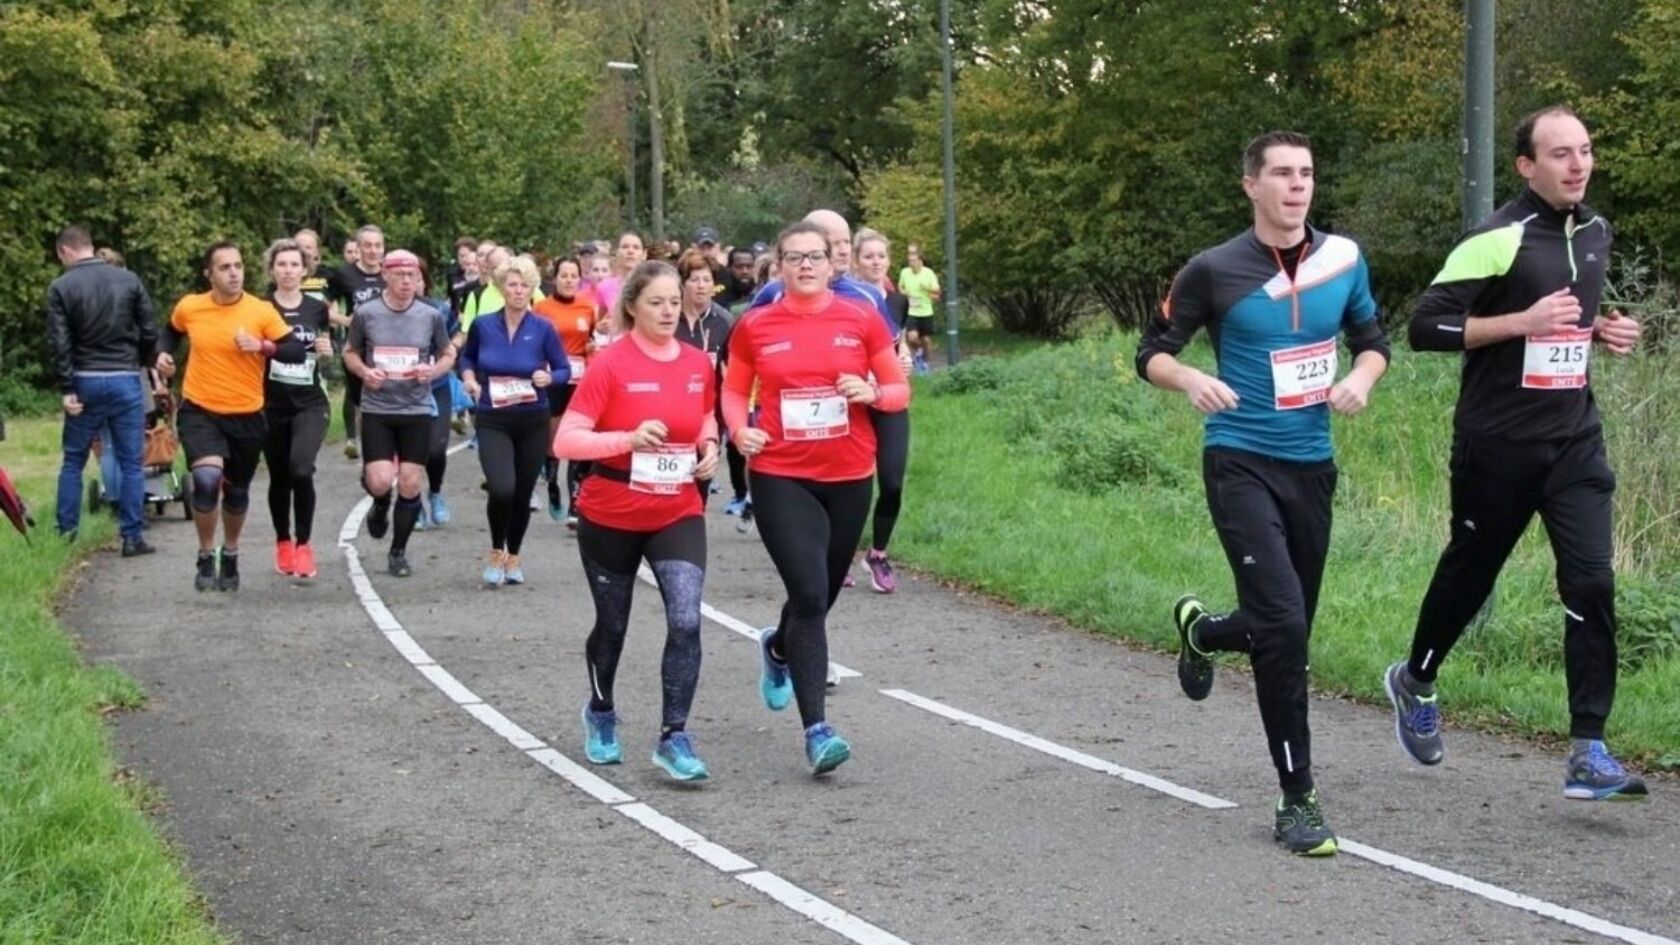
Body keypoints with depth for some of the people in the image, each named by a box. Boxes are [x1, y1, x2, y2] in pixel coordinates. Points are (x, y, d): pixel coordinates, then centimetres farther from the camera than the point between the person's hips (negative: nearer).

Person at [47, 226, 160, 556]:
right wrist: (147, 365, 15)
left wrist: (67, 389, -5)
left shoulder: (61, 288, -3)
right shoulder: (129, 280, 1)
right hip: (126, 380, 0)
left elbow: (59, 344, -8)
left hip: (85, 381, 0)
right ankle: (132, 537, 2)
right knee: (130, 463, 4)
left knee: (73, 462, 12)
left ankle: (65, 535, 13)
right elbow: (149, 333, 0)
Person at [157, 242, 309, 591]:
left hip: (246, 416, 1)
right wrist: (165, 354, 1)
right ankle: (206, 558, -5)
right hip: (199, 410, -1)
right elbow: (173, 331, 20)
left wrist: (263, 346, -26)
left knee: (237, 491, 16)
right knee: (207, 477, -24)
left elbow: (298, 352, -11)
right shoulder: (189, 307, -4)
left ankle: (230, 556, 42)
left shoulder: (262, 311, -9)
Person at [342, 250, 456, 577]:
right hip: (377, 409, -1)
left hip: (417, 409, 1)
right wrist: (364, 371, -11)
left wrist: (433, 371, -10)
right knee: (380, 481, -13)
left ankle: (398, 552, 19)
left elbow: (448, 354, 12)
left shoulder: (431, 316, 0)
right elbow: (350, 353, 9)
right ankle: (380, 507, 26)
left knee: (410, 485, 2)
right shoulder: (366, 313, -3)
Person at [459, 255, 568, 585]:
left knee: (522, 494, 9)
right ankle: (496, 552, 6)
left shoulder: (543, 329, -5)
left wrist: (548, 378, -19)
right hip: (493, 421, -1)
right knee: (502, 490, -19)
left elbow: (564, 370, 2)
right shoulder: (482, 325, -2)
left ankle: (513, 557, 32)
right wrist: (469, 378, -3)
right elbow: (467, 356, 16)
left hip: (533, 421, 1)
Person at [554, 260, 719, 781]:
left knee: (686, 621, -16)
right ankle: (600, 713, 42)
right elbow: (565, 440, -19)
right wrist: (629, 438, -32)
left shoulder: (698, 363, -1)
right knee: (613, 626, 15)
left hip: (678, 515, 2)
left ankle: (674, 737, -7)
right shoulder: (610, 365, -15)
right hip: (611, 519, -2)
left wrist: (709, 446, -2)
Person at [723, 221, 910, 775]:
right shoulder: (754, 327, 0)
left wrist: (871, 393, -15)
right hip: (781, 478, -3)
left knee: (822, 594, 16)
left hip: (849, 478, 3)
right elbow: (733, 392, 11)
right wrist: (741, 430, -9)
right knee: (809, 593, -15)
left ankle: (778, 648, 52)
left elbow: (900, 392, 6)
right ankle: (816, 730, -12)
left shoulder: (862, 320, 1)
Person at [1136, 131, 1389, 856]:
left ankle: (1201, 631, 49)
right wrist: (1190, 381, -21)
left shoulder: (1343, 259, 3)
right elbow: (1152, 351, 0)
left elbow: (1373, 339, 16)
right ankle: (1298, 799, -7)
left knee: (1288, 626, 13)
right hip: (1242, 463, -5)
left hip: (1312, 465, 5)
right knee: (1282, 622, -17)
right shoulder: (1214, 270, -7)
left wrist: (1361, 376, -7)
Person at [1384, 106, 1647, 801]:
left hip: (1575, 439, 5)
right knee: (1468, 574, 11)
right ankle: (1415, 682, 40)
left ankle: (1588, 754, -7)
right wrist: (1524, 322, -22)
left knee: (1592, 582, -8)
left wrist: (1602, 329, 7)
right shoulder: (1498, 240, -13)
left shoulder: (1595, 231, 11)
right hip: (1499, 444, -5)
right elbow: (1425, 326, -16)